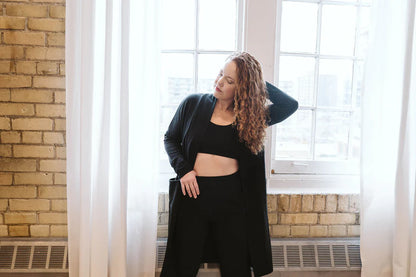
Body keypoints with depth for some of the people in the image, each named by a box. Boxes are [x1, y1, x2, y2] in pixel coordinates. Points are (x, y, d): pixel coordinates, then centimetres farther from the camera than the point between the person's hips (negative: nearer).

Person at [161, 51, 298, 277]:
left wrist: (260, 85, -4)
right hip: (193, 193, 0)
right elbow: (170, 138, 10)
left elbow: (290, 105, -5)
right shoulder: (193, 104, 2)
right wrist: (182, 168, -6)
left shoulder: (251, 116, 2)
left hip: (232, 199, 1)